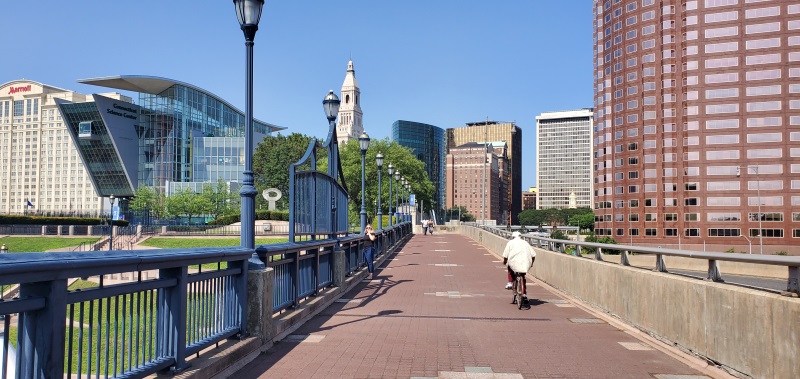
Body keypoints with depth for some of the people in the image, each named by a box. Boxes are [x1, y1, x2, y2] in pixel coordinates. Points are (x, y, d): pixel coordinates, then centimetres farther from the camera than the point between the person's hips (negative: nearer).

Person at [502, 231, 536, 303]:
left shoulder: (511, 242, 12)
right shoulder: (525, 242, 20)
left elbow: (505, 255, 3)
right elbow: (533, 255, 12)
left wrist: (504, 261, 23)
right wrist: (531, 263, 28)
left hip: (515, 264, -2)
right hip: (525, 264, 3)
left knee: (510, 267, 32)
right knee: (523, 278, 23)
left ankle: (510, 283, 20)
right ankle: (524, 294, 17)